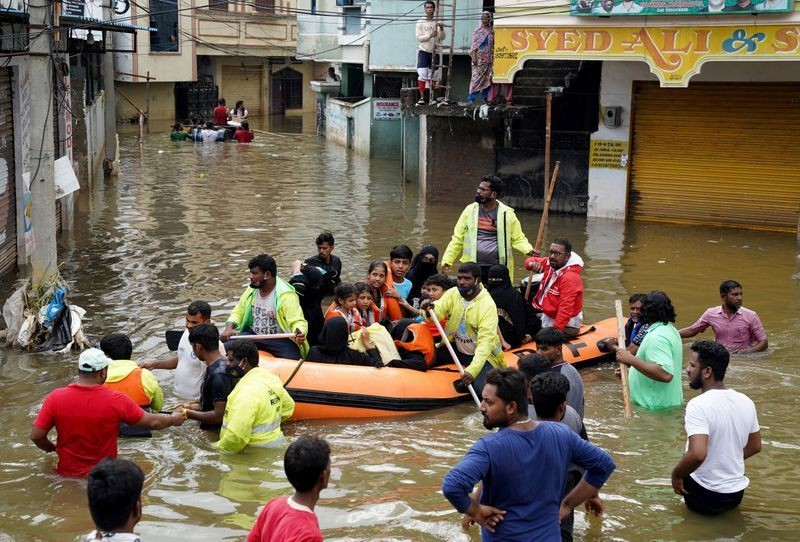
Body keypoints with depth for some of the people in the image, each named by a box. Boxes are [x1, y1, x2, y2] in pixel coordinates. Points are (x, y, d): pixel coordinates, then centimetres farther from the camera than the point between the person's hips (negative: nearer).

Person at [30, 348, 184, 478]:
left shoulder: (55, 397, -13)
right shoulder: (116, 401, -15)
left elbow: (36, 436, -9)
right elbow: (152, 422, -3)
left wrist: (52, 448, 13)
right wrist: (173, 420, 17)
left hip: (67, 473, 2)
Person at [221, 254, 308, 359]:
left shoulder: (286, 295, -16)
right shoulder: (252, 289, 5)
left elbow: (298, 322, -22)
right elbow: (239, 311, 15)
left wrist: (299, 335, -45)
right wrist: (229, 328, -4)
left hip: (279, 339, -6)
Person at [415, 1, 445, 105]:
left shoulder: (437, 23, 7)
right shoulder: (420, 23, 0)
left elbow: (442, 38, 0)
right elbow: (418, 37, -9)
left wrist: (441, 29, -18)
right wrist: (430, 35, -24)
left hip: (434, 52, 3)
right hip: (423, 52, -3)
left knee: (433, 75, 6)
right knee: (422, 74, -12)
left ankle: (432, 98, 14)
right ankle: (422, 98, -11)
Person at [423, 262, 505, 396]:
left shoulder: (487, 305, -23)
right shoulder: (453, 293, -5)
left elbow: (485, 342, -30)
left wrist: (472, 370, -43)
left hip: (481, 354, -6)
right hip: (455, 348, 6)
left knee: (481, 389, -28)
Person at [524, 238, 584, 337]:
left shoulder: (570, 278, -25)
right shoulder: (551, 264, 0)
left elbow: (565, 310, -30)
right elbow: (531, 261, 14)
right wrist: (532, 264, -11)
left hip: (565, 327, -9)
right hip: (547, 317, 9)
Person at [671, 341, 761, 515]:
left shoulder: (698, 405, -24)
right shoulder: (745, 402, -2)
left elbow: (698, 454, -34)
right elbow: (755, 446, 10)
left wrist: (676, 475, -17)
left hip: (705, 496, -7)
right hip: (737, 494, 7)